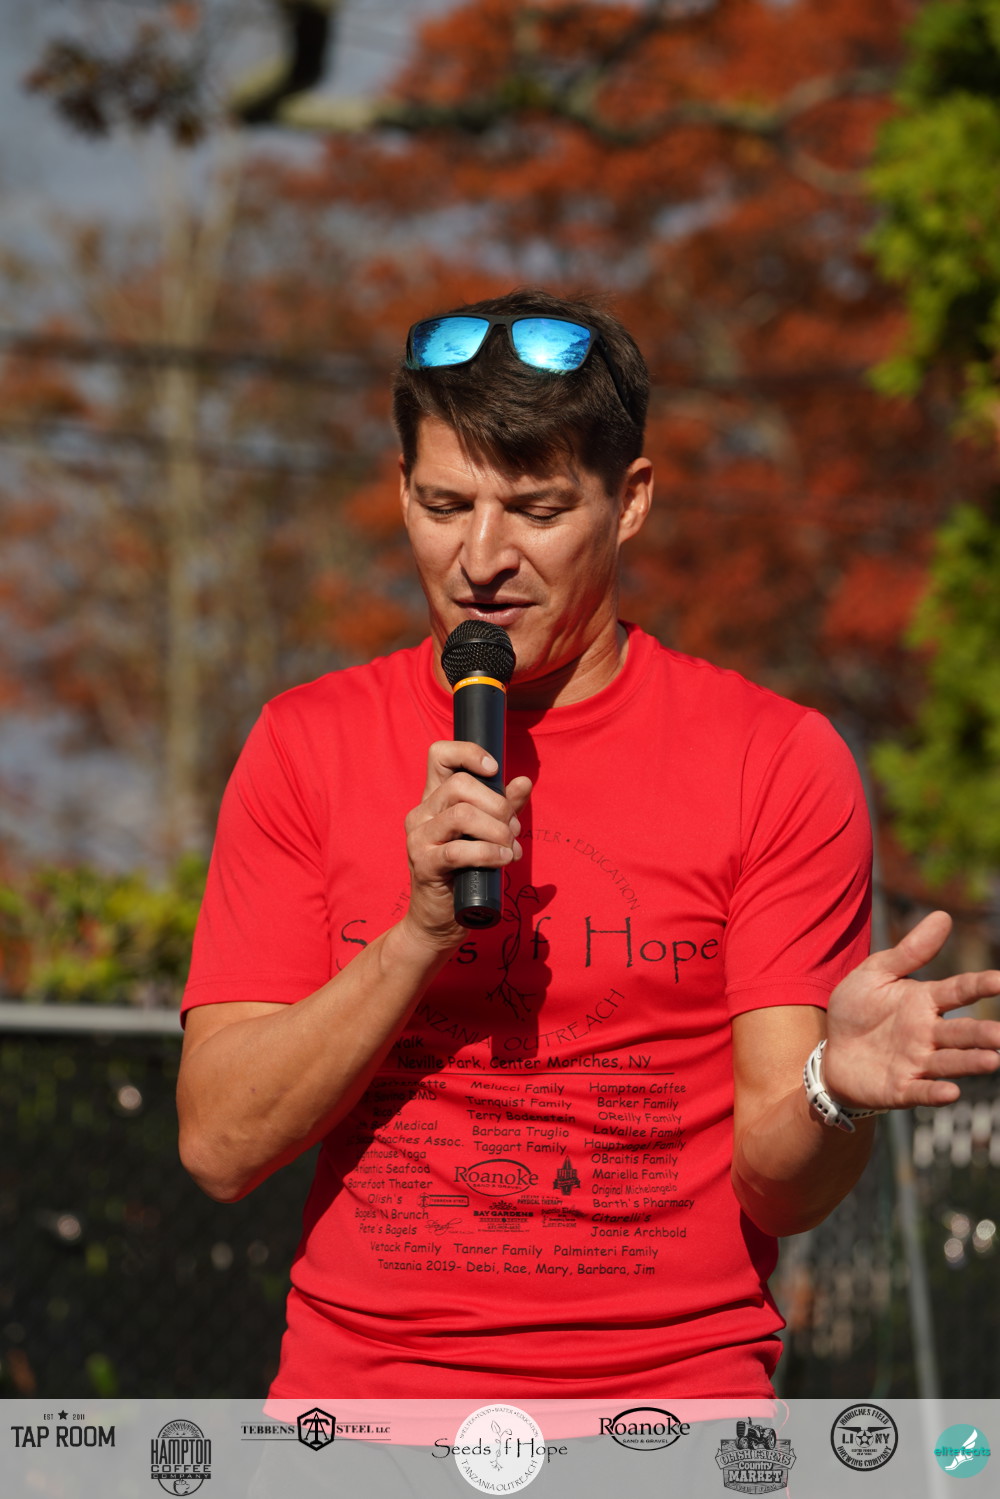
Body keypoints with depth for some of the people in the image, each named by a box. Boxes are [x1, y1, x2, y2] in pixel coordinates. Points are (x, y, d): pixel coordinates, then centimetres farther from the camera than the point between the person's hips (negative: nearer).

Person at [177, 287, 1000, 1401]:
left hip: (672, 1384, 0)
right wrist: (420, 935, -14)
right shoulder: (307, 745, 4)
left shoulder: (778, 760, -1)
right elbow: (220, 1145, -2)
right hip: (360, 1391, 0)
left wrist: (834, 1093, -24)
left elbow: (775, 1185, -3)